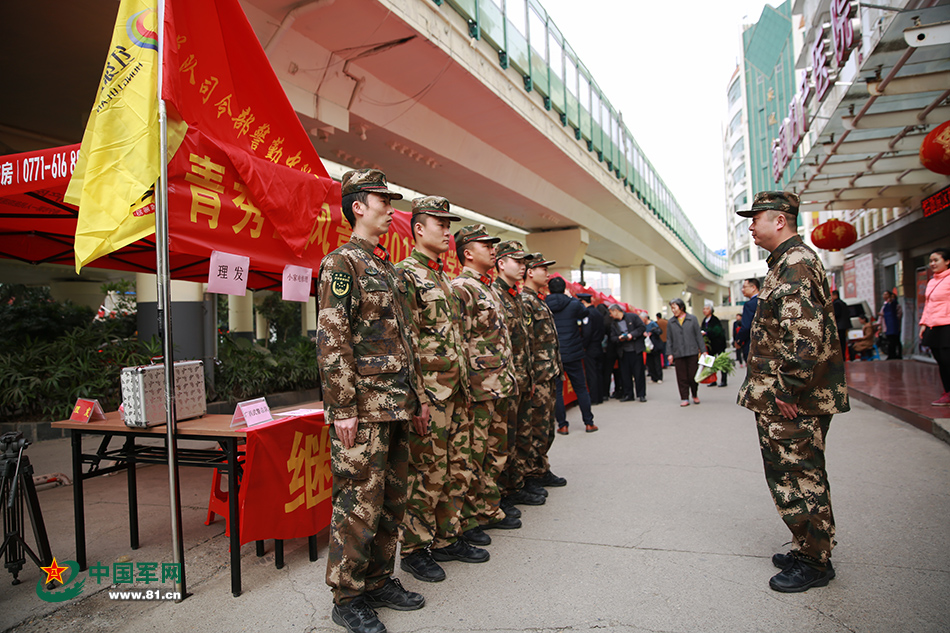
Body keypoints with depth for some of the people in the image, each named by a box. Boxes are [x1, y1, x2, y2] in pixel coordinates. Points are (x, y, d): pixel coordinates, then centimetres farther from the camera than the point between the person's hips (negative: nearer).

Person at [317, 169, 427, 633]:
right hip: (363, 409, -8)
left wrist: (418, 398, 18)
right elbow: (331, 340, -16)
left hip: (396, 407, 9)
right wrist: (343, 408, -19)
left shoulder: (390, 270, 18)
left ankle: (380, 581, 31)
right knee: (359, 503, 0)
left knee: (392, 500, 15)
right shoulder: (341, 263, -8)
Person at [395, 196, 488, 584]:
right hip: (430, 392, -9)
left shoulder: (444, 278, 19)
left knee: (458, 472, 15)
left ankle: (447, 538, 29)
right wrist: (419, 394, -19)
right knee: (427, 475, 0)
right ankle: (414, 549, 16)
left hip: (457, 392, 9)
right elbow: (405, 340, -16)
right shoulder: (405, 274, -9)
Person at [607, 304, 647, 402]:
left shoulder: (632, 316, -1)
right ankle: (628, 395, 14)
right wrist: (619, 338, -13)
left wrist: (632, 334, -14)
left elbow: (642, 327, -3)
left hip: (636, 350, -4)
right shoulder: (613, 323, 12)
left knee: (639, 373, 0)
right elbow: (612, 337, 8)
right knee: (625, 374, 4)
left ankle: (641, 395, 8)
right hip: (623, 352, 4)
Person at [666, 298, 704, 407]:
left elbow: (698, 336, 5)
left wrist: (703, 350, 1)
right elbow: (669, 339, 10)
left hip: (692, 352, -1)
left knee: (693, 375, 2)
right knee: (682, 377, 1)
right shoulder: (671, 322, 8)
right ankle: (684, 398, 8)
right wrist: (669, 354, 2)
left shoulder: (692, 319, 5)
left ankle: (695, 396, 23)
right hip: (678, 354, 1)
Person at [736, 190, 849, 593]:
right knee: (799, 478, 18)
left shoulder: (795, 264, -17)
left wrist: (789, 391, -23)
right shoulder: (787, 262, 17)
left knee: (798, 480, 1)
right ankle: (808, 549, 31)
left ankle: (814, 564, 14)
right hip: (783, 397, 11)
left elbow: (805, 335, -26)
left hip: (793, 403, -11)